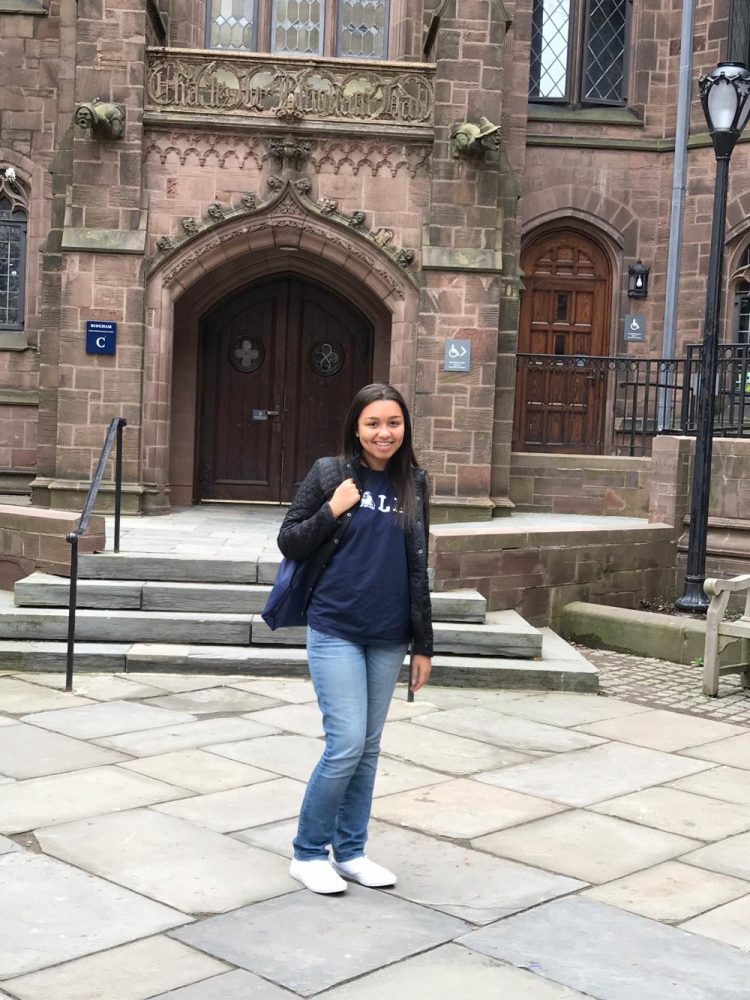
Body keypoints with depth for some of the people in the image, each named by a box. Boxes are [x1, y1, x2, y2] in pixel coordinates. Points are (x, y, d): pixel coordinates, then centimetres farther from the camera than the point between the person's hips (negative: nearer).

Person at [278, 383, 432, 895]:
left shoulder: (414, 484, 5)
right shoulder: (329, 473, -4)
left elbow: (418, 568, 9)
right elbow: (289, 542, 0)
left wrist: (423, 643, 9)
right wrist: (332, 510, -15)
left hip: (388, 638, 4)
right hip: (335, 631, -4)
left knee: (369, 748, 10)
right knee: (346, 745, -8)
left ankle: (350, 851, 24)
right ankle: (309, 852, 10)